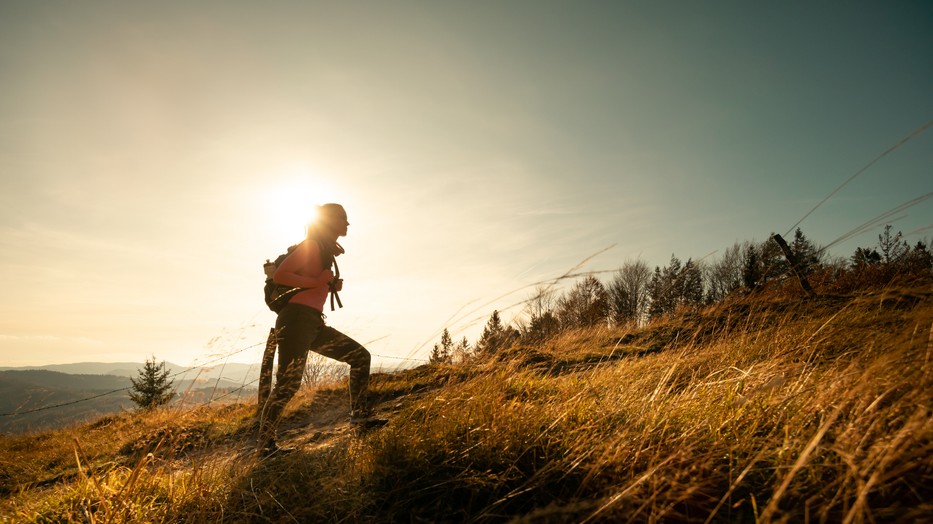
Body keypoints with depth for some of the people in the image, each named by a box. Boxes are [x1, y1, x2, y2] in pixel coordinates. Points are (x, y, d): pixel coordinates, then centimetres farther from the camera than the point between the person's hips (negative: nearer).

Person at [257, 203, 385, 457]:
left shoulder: (327, 251, 20)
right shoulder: (312, 246, -6)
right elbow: (278, 275, -14)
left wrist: (333, 285, 11)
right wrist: (317, 282, -16)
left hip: (315, 324, 9)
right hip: (296, 320, -9)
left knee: (360, 356, 6)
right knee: (288, 385, -11)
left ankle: (360, 414, 10)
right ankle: (265, 444, 1)